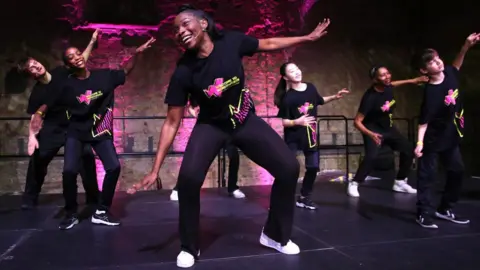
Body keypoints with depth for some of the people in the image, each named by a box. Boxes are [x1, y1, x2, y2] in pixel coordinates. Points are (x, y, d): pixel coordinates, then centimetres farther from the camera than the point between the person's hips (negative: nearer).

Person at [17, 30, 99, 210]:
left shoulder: (61, 72, -5)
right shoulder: (37, 93, -11)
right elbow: (35, 117, -10)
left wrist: (92, 41, 3)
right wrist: (32, 137, -24)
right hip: (52, 130, -1)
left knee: (87, 158, -5)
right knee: (37, 161, 0)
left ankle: (93, 198, 8)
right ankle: (29, 199, 19)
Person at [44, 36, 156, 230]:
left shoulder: (103, 76, -4)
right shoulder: (67, 85, -8)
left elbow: (124, 71, 10)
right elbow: (48, 105, 0)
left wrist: (136, 53, -1)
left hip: (101, 132, 1)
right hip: (76, 132, -1)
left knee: (114, 167, -11)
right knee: (69, 171, -15)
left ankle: (101, 212, 7)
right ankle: (71, 214, 9)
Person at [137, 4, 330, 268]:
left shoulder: (231, 41, -17)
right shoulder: (183, 71, -20)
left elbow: (268, 44, 3)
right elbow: (171, 122, -16)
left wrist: (308, 37, 11)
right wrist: (156, 169, -18)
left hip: (245, 120, 3)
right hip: (211, 125, -2)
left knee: (289, 167, -5)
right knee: (188, 177, -26)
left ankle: (274, 235, 18)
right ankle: (189, 248, 1)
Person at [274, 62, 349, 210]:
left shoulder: (311, 88, -2)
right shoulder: (287, 97, -17)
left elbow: (320, 101, 19)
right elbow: (284, 121, -17)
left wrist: (335, 97, 8)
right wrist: (297, 121, -34)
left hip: (310, 134, 5)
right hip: (293, 136, -5)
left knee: (313, 167, 9)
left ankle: (304, 198, 25)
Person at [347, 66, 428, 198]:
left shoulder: (387, 87, -11)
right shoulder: (370, 97, -31)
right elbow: (357, 121, -30)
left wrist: (413, 81, 22)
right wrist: (370, 134, -45)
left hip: (388, 127, 8)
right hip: (374, 130, -8)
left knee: (408, 148, 11)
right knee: (371, 156, -29)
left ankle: (400, 182, 23)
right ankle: (353, 184, -13)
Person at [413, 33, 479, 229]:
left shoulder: (449, 73, -5)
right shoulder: (431, 93, -26)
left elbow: (456, 66, 20)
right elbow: (424, 121, -26)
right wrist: (420, 142, -37)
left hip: (451, 136, 8)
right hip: (433, 139, -8)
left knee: (457, 171, 15)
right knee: (427, 175, -2)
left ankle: (445, 209, 27)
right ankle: (424, 213, 7)